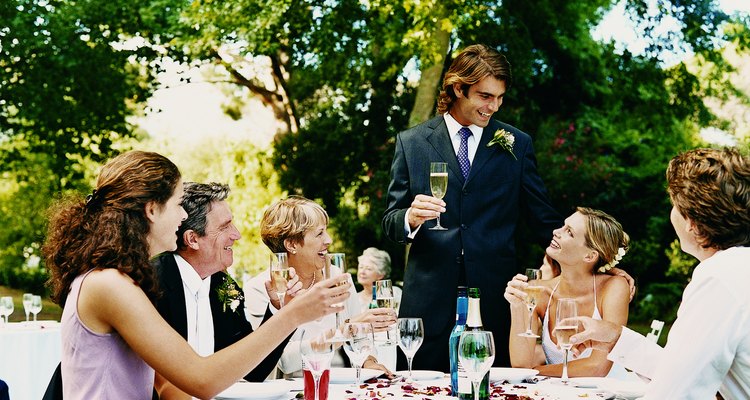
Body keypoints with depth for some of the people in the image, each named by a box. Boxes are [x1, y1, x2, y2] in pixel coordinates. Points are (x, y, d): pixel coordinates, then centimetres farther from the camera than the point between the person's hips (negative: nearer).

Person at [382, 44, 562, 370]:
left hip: (495, 300, 0)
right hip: (430, 303, 0)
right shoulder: (411, 143, 7)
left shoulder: (517, 144, 9)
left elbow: (542, 220, 10)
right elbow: (390, 222, 7)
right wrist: (410, 218, -16)